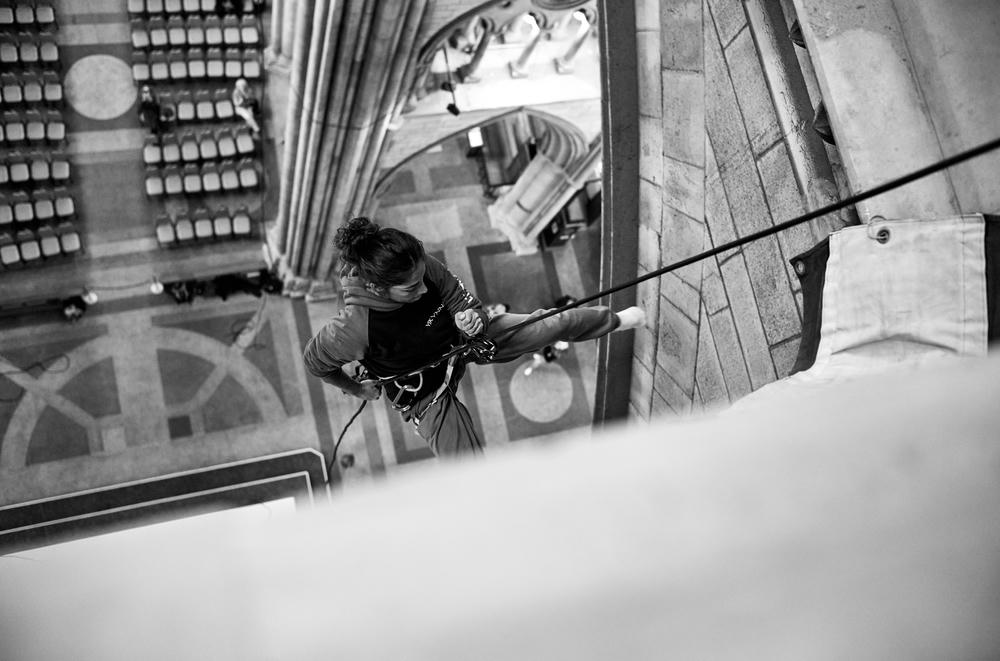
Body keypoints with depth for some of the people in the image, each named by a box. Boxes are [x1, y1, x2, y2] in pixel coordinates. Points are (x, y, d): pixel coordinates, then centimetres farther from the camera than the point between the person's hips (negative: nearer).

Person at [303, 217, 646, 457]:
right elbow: (314, 360, -19)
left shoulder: (423, 267, -27)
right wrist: (357, 388, -5)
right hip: (427, 396, -4)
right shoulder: (354, 328, -38)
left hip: (462, 338, 4)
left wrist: (471, 315, -31)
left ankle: (617, 320, 36)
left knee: (551, 325, 7)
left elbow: (460, 297, -8)